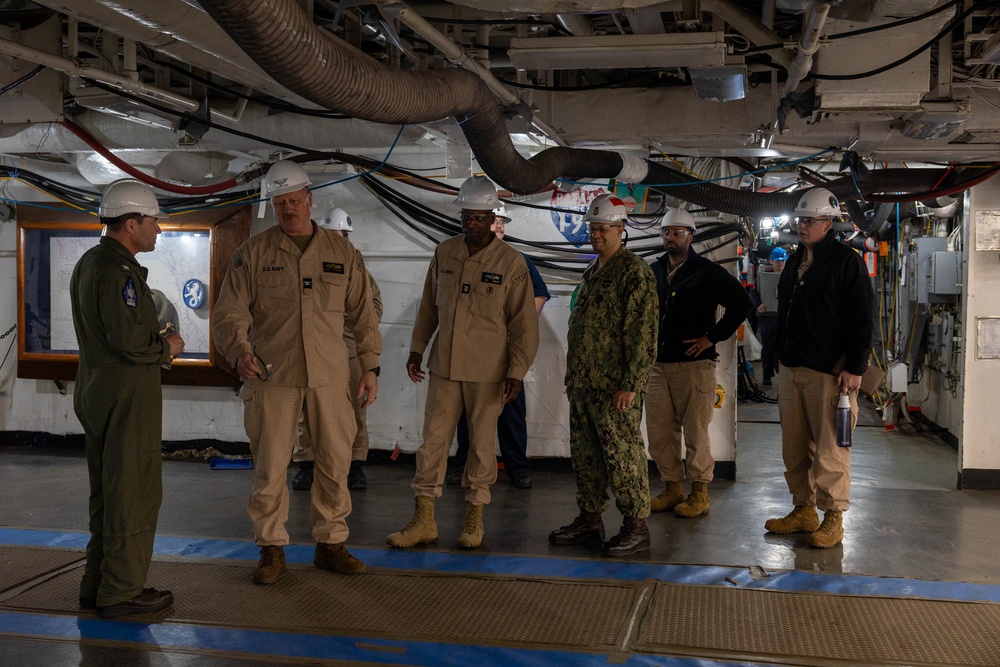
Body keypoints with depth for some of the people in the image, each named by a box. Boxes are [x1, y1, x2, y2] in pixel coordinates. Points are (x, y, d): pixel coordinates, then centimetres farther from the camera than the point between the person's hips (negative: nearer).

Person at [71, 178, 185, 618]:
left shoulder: (88, 263, 14)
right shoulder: (118, 269, -18)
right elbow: (128, 341, -25)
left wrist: (157, 342, 11)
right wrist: (166, 347, -7)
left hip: (95, 391, 10)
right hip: (127, 394, -10)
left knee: (107, 492, 17)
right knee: (134, 494, -2)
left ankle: (97, 584, 25)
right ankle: (121, 592, 6)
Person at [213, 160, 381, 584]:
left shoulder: (342, 252, 10)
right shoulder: (253, 253, 4)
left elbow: (363, 314, 13)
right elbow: (229, 313, 2)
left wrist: (370, 366, 8)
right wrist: (239, 352, -16)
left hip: (330, 376, 2)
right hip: (272, 375, -2)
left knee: (335, 462, 6)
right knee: (270, 466, 1)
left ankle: (330, 544, 22)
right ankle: (272, 549, 15)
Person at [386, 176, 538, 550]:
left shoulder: (511, 263, -6)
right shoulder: (444, 253, 5)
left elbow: (524, 323, -5)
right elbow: (429, 305, 15)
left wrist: (517, 371, -9)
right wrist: (417, 348, 13)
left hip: (487, 371, -3)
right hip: (444, 365, 3)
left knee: (481, 443, 7)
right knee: (433, 440, 3)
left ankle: (474, 519, 21)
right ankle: (424, 521, 11)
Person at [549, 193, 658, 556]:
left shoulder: (635, 273, -11)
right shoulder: (592, 272, 18)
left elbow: (642, 335, -16)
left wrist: (630, 385, -20)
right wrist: (572, 376, 20)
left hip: (615, 389, -9)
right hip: (583, 384, 9)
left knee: (623, 455, -4)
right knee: (585, 455, 14)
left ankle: (636, 525, 5)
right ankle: (590, 518, 24)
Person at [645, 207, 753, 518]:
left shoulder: (706, 271, -3)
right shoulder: (654, 271, 13)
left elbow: (742, 303, -7)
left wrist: (712, 337, -9)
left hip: (694, 364, -6)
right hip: (658, 364, 6)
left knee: (695, 433, -1)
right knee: (659, 433, 8)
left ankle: (700, 493, 10)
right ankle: (672, 489, 20)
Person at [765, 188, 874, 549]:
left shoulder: (846, 261, -6)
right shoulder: (795, 261, 16)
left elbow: (862, 319, -10)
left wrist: (855, 368, -15)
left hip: (829, 371, -7)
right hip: (791, 369, 8)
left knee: (829, 448, -5)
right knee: (794, 447, 10)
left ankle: (833, 519, 4)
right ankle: (804, 510, 21)